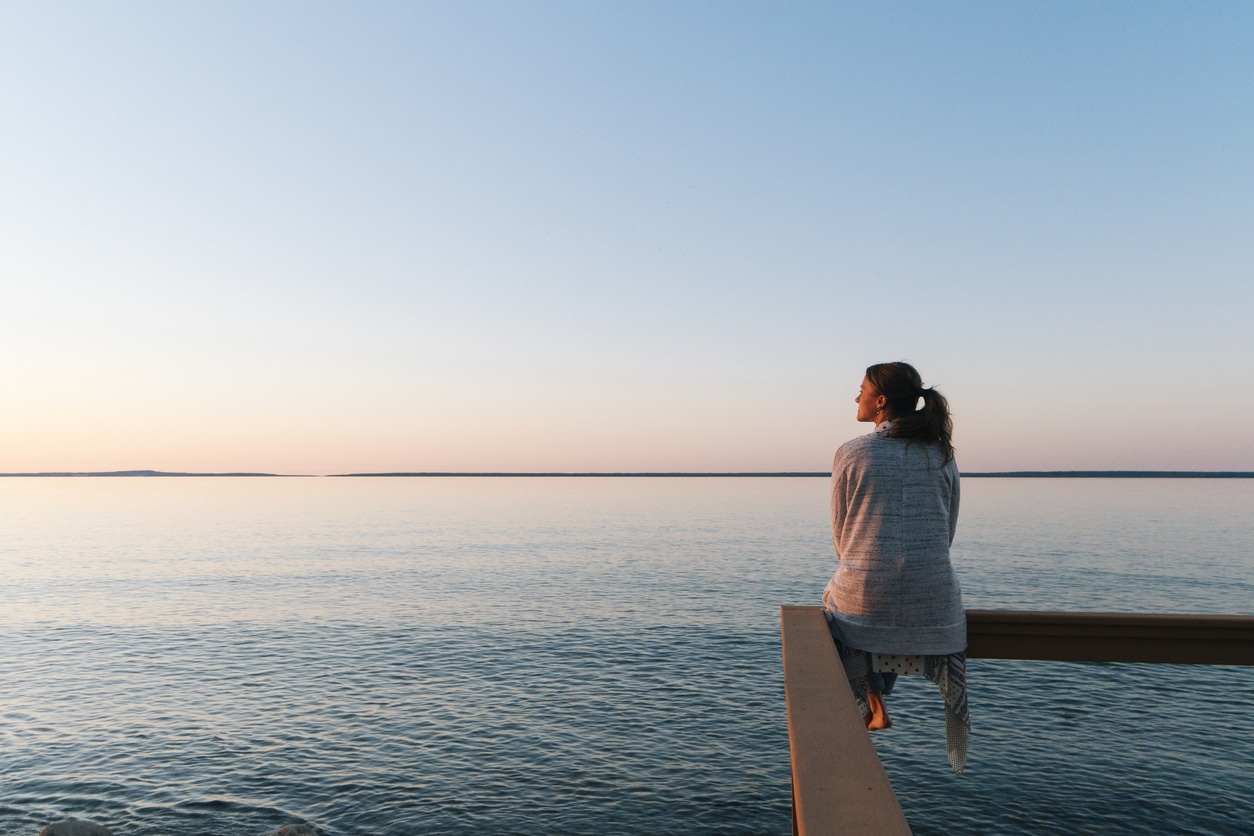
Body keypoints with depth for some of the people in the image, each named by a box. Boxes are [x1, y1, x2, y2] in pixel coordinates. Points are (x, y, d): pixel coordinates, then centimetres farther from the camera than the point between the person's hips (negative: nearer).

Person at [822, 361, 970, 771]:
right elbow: (947, 533, 10)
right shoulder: (942, 454, 3)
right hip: (933, 603, 3)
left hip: (864, 597, -3)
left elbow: (840, 537, 1)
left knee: (834, 597, 31)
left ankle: (873, 704, 30)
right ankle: (877, 702, 38)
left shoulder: (851, 453, -6)